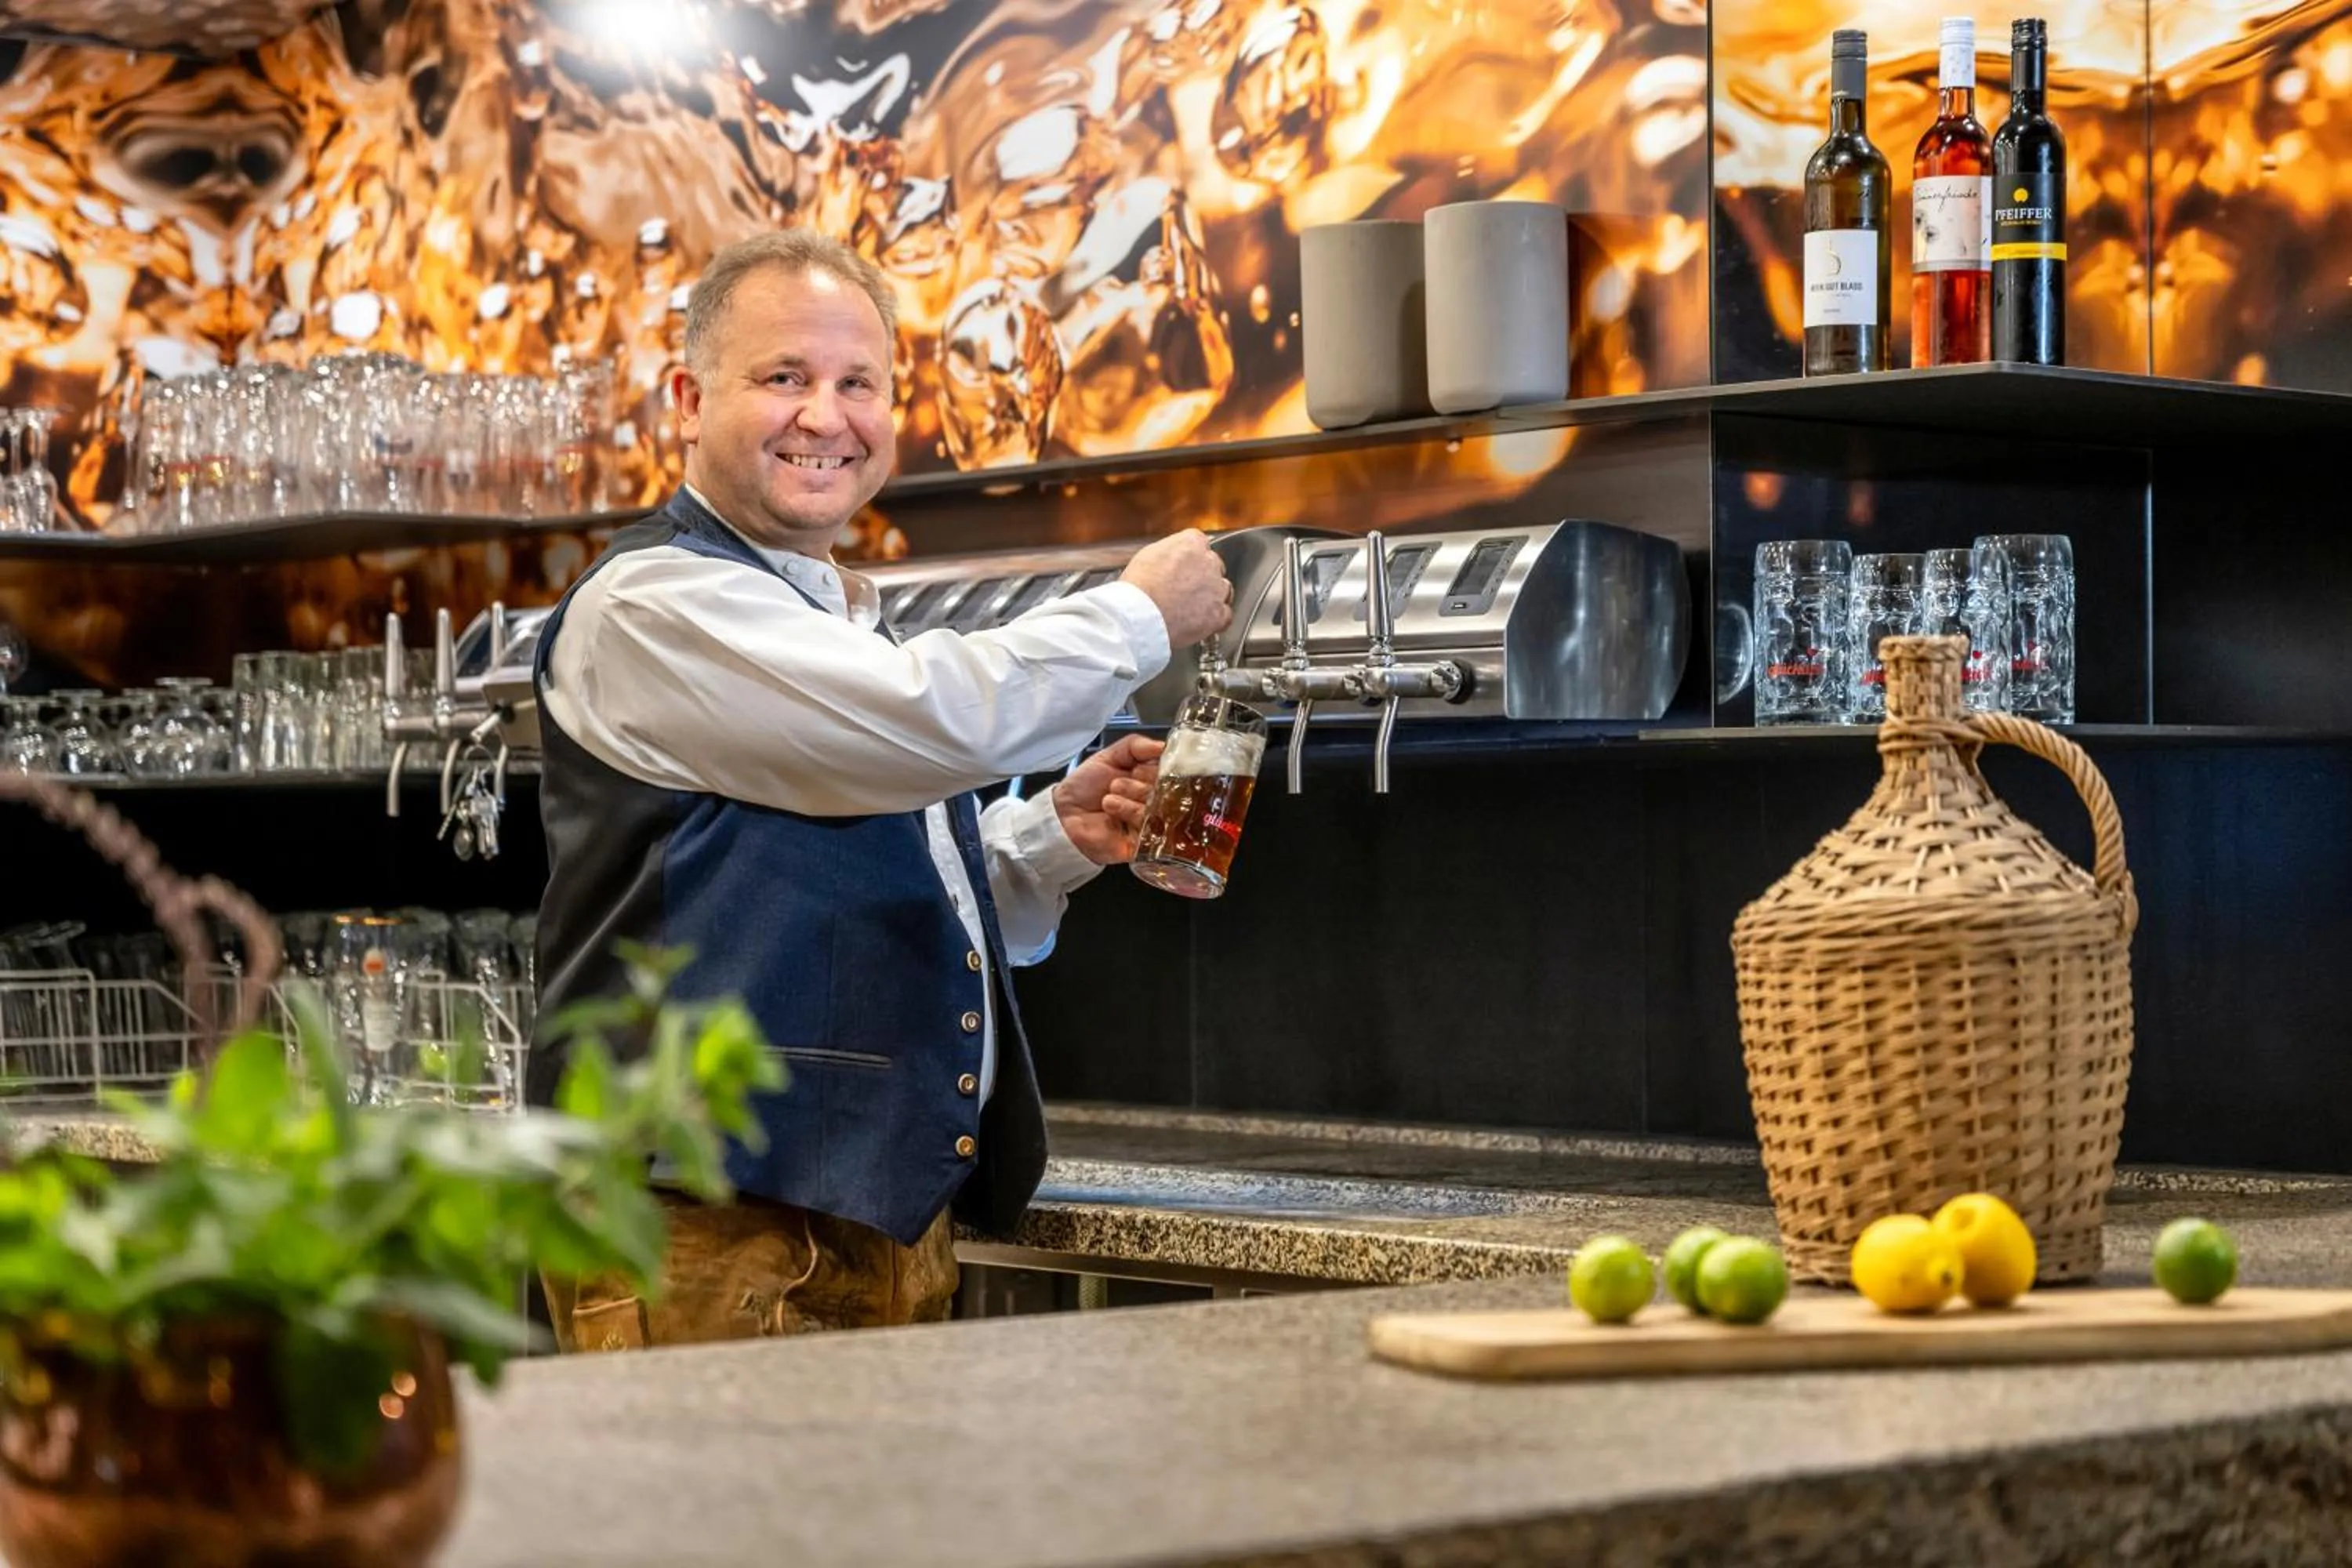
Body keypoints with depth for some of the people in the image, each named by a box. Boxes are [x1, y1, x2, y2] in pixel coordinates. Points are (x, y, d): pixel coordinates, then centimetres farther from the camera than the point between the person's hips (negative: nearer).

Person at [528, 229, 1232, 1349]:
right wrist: (1141, 616, -5)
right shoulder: (655, 604, -10)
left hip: (894, 1219, 9)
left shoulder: (845, 630, 21)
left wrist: (1057, 840, 10)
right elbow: (942, 719, -22)